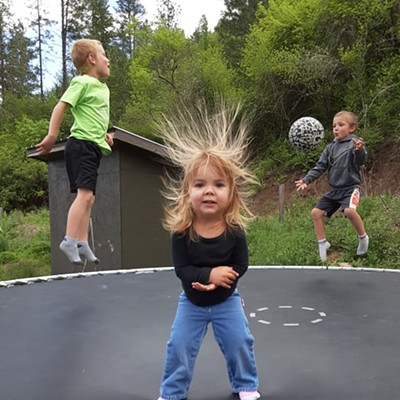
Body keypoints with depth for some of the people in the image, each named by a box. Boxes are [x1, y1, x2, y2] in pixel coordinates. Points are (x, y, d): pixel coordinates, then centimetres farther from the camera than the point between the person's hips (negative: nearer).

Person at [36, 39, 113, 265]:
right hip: (81, 144, -9)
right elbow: (60, 107, -11)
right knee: (85, 193, -18)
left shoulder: (104, 88, 20)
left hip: (94, 147, 9)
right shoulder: (82, 82, -5)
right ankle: (70, 240, -16)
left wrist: (105, 134, 20)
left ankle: (82, 243, 11)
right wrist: (52, 136, -16)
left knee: (89, 197, 7)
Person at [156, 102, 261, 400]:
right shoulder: (181, 232, -23)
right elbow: (182, 270, -21)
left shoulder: (235, 231, -21)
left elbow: (241, 267, -15)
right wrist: (209, 274, -35)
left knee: (239, 342, 8)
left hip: (226, 300, 0)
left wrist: (217, 283, -28)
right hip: (192, 303, 0)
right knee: (179, 347, 5)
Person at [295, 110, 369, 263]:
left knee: (349, 210, -33)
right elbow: (320, 166, 10)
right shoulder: (330, 147, 9)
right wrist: (306, 180, -2)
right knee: (316, 212, -2)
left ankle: (363, 237, -8)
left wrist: (359, 150, -51)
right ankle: (323, 243, 12)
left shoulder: (355, 143, -9)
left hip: (351, 187, -7)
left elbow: (361, 160, -28)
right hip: (334, 190, 7)